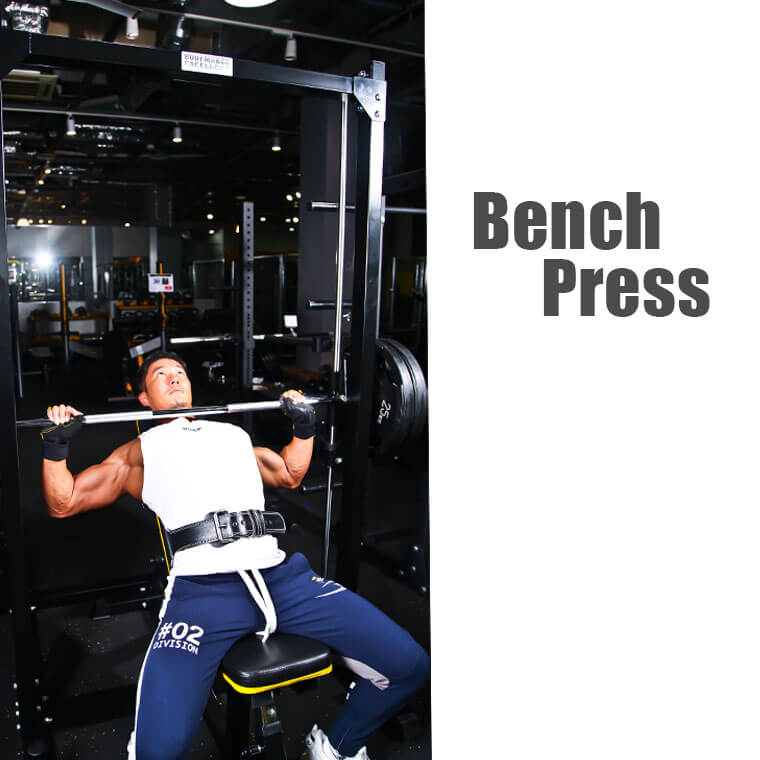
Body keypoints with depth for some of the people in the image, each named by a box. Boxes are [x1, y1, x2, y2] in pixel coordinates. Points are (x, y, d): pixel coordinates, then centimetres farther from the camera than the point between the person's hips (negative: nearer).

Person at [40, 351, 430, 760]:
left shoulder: (232, 432, 32)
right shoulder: (140, 450, 23)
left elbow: (290, 475, 40)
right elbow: (63, 502, 19)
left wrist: (304, 425, 33)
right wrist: (55, 442, 7)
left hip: (280, 573, 4)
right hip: (202, 585, -3)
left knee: (409, 665, -6)